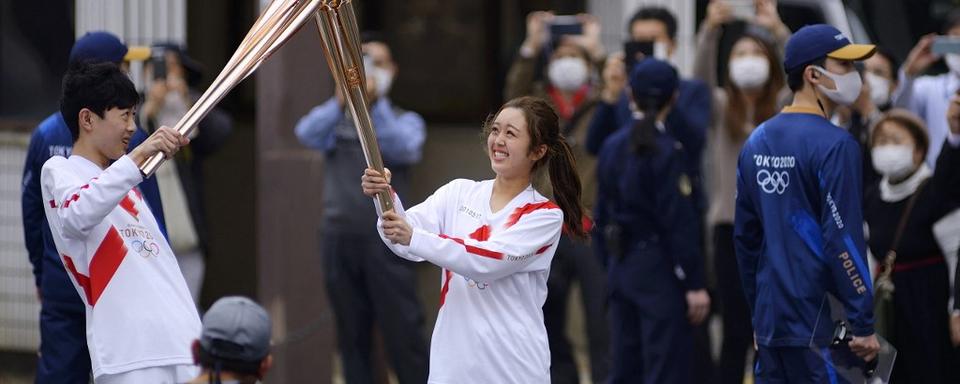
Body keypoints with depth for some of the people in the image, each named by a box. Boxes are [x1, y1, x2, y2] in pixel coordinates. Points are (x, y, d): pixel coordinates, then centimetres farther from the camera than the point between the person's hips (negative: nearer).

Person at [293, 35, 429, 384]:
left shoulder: (405, 120, 10)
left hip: (385, 237, -3)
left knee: (403, 329, -7)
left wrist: (375, 105, -27)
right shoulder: (336, 119, 14)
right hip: (339, 234, 3)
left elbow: (402, 149, -13)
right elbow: (307, 133, -8)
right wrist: (342, 101, -26)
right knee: (352, 335, 6)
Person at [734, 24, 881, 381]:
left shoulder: (756, 143, 12)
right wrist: (864, 325, -12)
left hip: (770, 321, 7)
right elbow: (843, 240, -15)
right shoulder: (833, 145, -12)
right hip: (819, 325, -7)